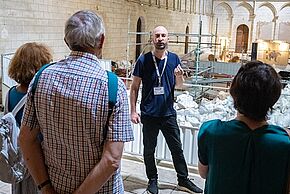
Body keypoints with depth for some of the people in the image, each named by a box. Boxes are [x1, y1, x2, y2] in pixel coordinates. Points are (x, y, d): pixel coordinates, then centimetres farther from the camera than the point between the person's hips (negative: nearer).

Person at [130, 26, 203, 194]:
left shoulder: (174, 59, 3)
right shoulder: (144, 60, -6)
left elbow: (179, 86, 10)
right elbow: (134, 88, -2)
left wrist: (179, 77, -13)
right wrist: (133, 111, -6)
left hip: (168, 113, 2)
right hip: (149, 115, -2)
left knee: (177, 148, 11)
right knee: (149, 150, 11)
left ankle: (183, 180, 27)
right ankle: (153, 179, 30)